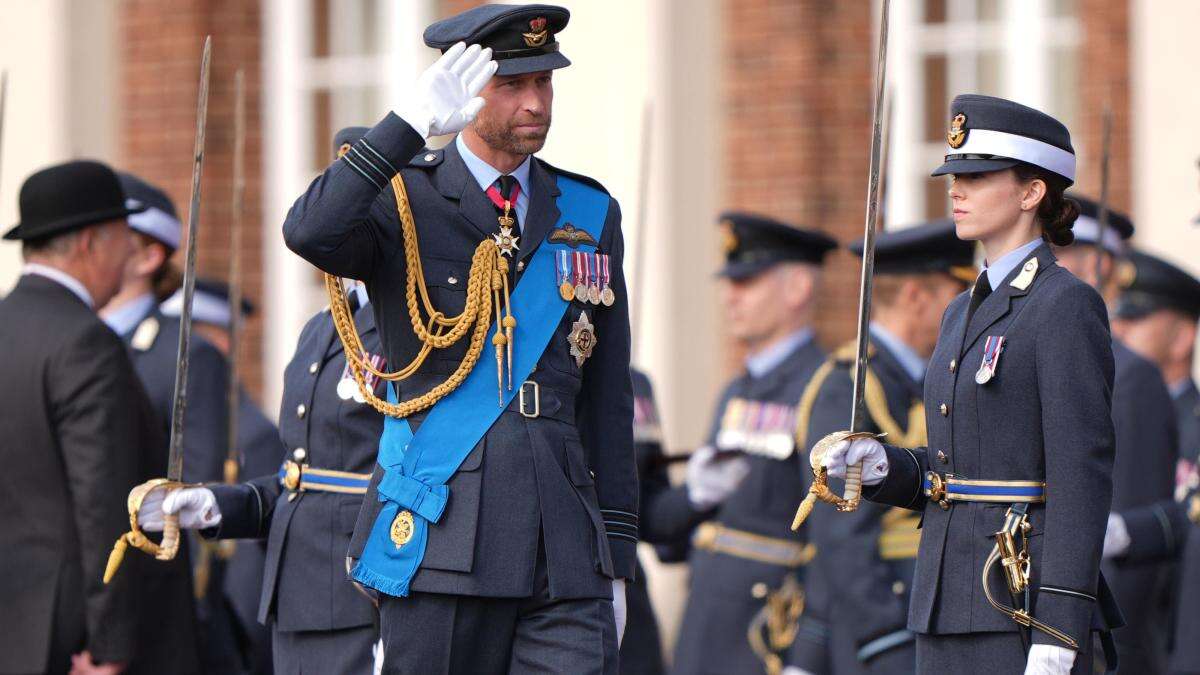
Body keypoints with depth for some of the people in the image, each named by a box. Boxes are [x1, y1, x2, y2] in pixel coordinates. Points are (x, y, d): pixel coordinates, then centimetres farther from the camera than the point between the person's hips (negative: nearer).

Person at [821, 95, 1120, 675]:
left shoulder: (1067, 306, -8)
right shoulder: (965, 312, 18)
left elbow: (1082, 475, -14)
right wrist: (883, 467, 0)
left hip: (1024, 601, -8)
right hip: (950, 599, 8)